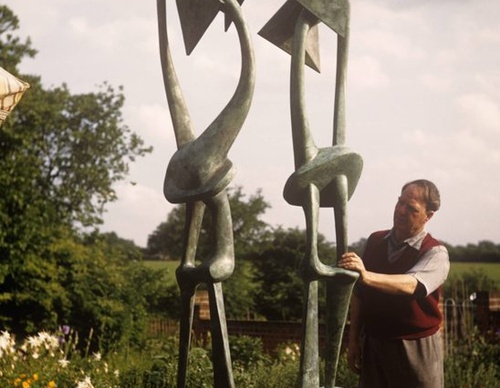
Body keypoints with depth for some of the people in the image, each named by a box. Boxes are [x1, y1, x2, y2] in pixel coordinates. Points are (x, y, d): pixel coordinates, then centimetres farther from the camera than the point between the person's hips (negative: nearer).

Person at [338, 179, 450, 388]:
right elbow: (359, 294, 10)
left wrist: (367, 276, -44)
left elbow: (411, 285, -31)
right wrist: (353, 340, 8)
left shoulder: (435, 253, -11)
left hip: (416, 349, -4)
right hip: (373, 344, 4)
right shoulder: (375, 241, 5)